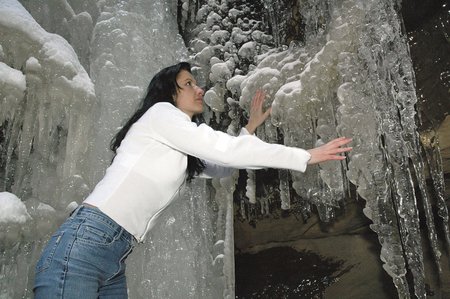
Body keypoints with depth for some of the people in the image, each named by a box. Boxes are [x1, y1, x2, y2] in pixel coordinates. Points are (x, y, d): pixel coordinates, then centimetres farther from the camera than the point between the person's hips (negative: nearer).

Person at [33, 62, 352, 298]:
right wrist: (307, 156, -7)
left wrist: (251, 127, 35)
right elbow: (226, 150, -12)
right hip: (83, 244, -9)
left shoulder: (181, 154, 23)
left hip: (115, 260, 9)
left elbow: (221, 166, 36)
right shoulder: (160, 112, -3)